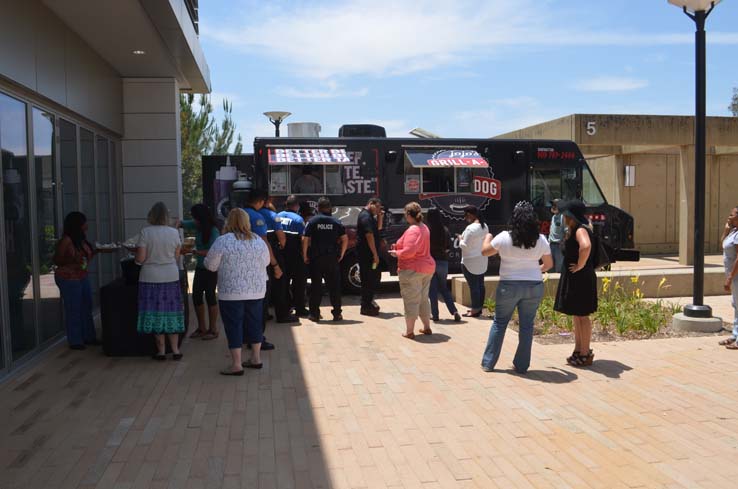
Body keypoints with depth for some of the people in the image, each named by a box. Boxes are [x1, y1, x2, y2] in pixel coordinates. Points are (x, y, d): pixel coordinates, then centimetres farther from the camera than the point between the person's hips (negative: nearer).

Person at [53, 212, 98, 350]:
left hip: (83, 277, 8)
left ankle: (88, 337, 25)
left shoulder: (81, 239, 6)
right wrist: (73, 262, -23)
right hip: (68, 279, -8)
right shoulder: (66, 241, -16)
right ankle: (75, 341, 10)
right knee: (73, 310, -1)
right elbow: (57, 260, -11)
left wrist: (96, 251, 5)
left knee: (86, 308, 13)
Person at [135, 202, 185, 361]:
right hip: (171, 277, 2)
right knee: (171, 313, 11)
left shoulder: (145, 232, -10)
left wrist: (136, 254, 11)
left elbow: (140, 259, -11)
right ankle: (175, 350, 14)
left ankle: (161, 351, 13)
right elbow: (176, 257, 6)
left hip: (150, 278, -2)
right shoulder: (174, 232, -2)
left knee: (155, 313, 7)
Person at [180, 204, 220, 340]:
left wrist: (196, 252, -27)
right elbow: (181, 223, 12)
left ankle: (213, 330, 12)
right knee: (196, 296, 9)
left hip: (210, 269, -8)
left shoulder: (213, 232, -19)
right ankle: (202, 328, 22)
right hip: (200, 268, 8)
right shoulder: (197, 226, 2)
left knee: (210, 296, 0)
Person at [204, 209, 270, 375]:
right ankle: (256, 358, 25)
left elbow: (210, 265, -5)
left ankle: (236, 365, 4)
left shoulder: (223, 241, -12)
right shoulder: (259, 240, 3)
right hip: (257, 291, 5)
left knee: (234, 325, 2)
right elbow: (266, 261, 14)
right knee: (254, 322, 15)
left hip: (231, 292, -5)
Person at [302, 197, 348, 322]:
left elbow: (305, 240, -8)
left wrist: (305, 256, 1)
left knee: (315, 286, 6)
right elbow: (345, 239, 0)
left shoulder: (312, 221, -1)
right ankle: (337, 313, 8)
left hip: (316, 258, -1)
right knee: (334, 286, 7)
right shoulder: (336, 222, 4)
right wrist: (341, 254, 8)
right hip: (332, 258, 1)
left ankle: (314, 314, 8)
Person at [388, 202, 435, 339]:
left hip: (412, 270, -9)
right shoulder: (424, 228, 12)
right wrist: (398, 247, 12)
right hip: (427, 267, 9)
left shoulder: (412, 230, -19)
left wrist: (396, 253, -9)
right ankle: (427, 327, 27)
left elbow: (409, 251, -27)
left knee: (411, 300, -1)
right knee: (424, 298, 19)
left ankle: (409, 331, 6)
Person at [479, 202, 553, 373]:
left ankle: (488, 363, 16)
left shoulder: (504, 237, -9)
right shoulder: (541, 240, -3)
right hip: (534, 286, 1)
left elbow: (484, 251, 4)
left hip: (509, 286, -1)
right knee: (527, 325, 10)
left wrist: (488, 238, 23)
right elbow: (549, 264, 8)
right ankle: (521, 365, 16)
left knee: (499, 323, 10)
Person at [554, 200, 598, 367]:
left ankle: (585, 355, 7)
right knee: (576, 315, 16)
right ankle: (578, 351, 27)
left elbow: (586, 246, -39)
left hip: (581, 278, -10)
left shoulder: (581, 230, -18)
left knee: (582, 315, -2)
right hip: (573, 278, 10)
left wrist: (580, 265, -28)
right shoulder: (572, 230, 12)